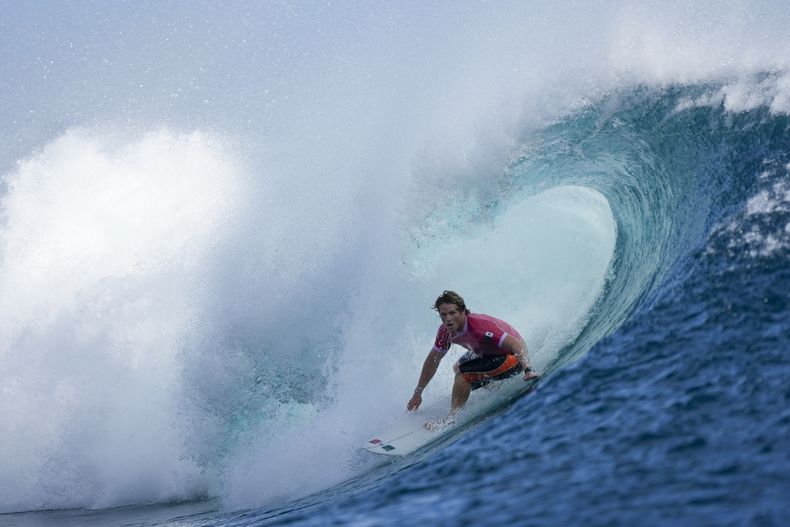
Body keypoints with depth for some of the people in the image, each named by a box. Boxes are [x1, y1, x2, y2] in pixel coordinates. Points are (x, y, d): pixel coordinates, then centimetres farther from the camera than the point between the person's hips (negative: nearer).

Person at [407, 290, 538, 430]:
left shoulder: (478, 326, -35)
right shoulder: (446, 331, -10)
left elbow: (517, 344, -38)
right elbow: (433, 360, 4)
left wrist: (528, 370, -54)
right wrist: (417, 393, 9)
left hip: (513, 357, -9)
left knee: (463, 374, -22)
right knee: (457, 368, 23)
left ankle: (452, 419, -12)